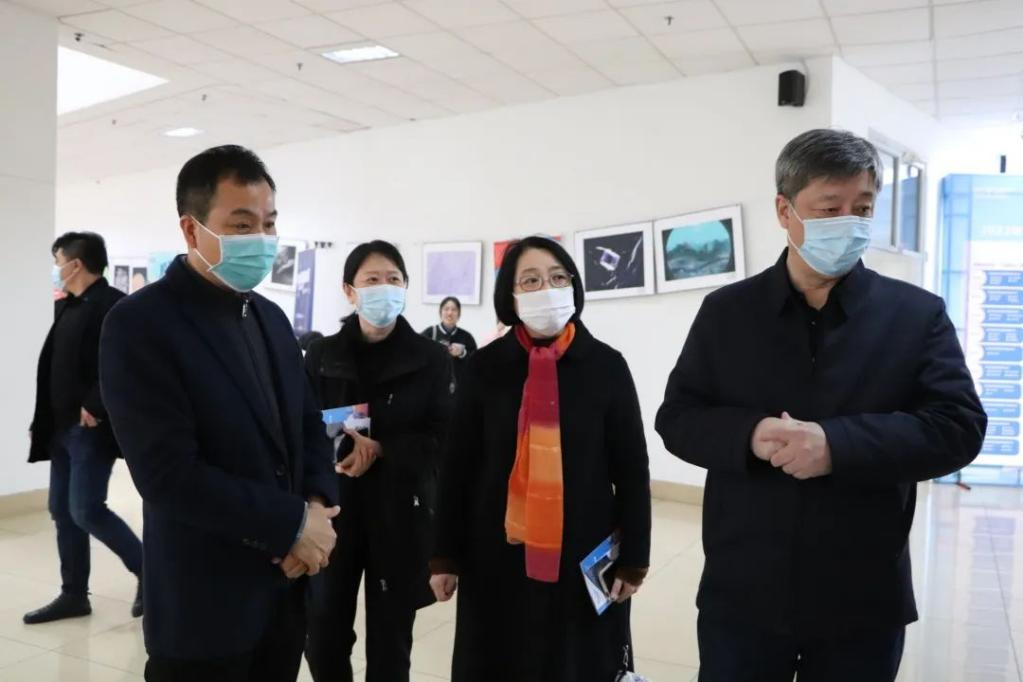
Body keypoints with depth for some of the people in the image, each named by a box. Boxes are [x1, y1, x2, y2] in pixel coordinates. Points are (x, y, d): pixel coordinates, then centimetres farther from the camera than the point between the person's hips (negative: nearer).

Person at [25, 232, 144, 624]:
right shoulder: (69, 307, 14)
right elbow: (57, 367, 19)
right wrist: (48, 421, 12)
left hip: (91, 428, -9)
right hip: (63, 427, 9)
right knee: (62, 511, 11)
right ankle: (73, 595, 22)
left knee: (86, 511, -9)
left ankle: (148, 569, 9)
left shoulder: (113, 305, -13)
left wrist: (96, 406, -21)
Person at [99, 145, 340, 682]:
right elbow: (168, 473, -22)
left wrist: (318, 505, -7)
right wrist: (292, 524, -18)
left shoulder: (271, 317, 8)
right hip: (205, 602, -6)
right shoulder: (140, 324, -15)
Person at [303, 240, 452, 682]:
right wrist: (343, 445, -19)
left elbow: (441, 439, -4)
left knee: (389, 641, 9)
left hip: (401, 514, -1)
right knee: (324, 637, 7)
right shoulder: (322, 355, 3)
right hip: (333, 510, 1)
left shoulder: (431, 359, -1)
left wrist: (378, 449, -18)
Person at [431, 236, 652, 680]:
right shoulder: (485, 367, -1)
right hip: (498, 555, 1)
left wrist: (633, 560, 0)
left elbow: (632, 469, 0)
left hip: (585, 556, 0)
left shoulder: (607, 366, -3)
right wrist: (446, 556, 1)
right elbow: (458, 466, 2)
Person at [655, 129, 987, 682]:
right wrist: (749, 435, -20)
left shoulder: (918, 314, -1)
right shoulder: (726, 311, 1)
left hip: (865, 604, 0)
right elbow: (677, 419, 1)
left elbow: (959, 427, -8)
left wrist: (837, 444, -22)